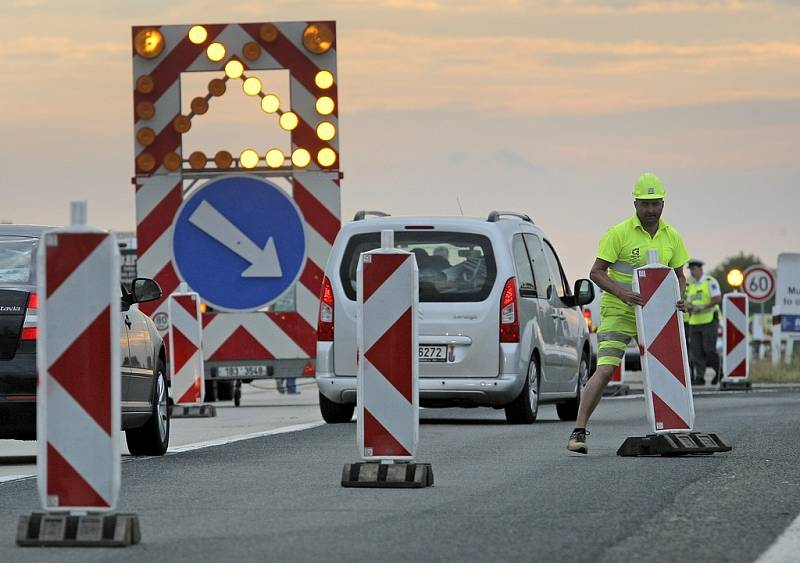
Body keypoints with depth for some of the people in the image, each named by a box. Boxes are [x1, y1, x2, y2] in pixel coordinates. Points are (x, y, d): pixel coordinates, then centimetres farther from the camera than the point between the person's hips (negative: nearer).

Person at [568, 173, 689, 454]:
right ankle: (578, 432, -15)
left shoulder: (671, 236, 7)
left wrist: (678, 298, -6)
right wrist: (622, 293, -24)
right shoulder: (619, 233, -9)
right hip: (618, 312, -5)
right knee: (605, 370, -15)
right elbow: (596, 272, -9)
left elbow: (679, 274, 16)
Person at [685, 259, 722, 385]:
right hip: (694, 322, 6)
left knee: (709, 350, -9)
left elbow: (717, 299, -11)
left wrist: (702, 307, -17)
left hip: (709, 321, -6)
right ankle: (699, 377, 0)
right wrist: (689, 307, -4)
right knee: (696, 351, -1)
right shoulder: (690, 285, 18)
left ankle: (719, 371, 10)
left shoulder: (710, 282, -3)